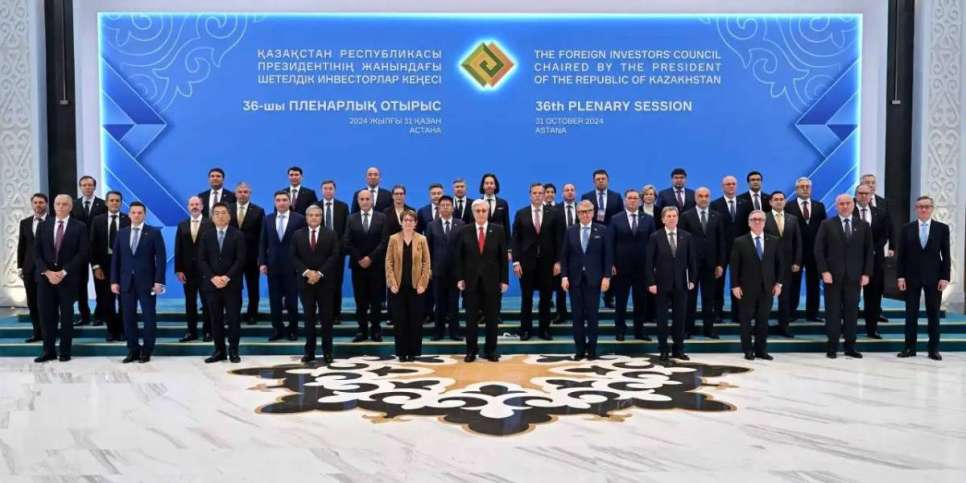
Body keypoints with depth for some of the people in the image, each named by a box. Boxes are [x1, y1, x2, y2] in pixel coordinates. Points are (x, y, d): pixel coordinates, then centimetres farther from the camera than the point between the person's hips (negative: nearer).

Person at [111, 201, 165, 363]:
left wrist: (159, 281, -12)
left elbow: (161, 258, -5)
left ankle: (146, 350, 10)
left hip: (147, 281, -3)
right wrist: (114, 281, 2)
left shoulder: (154, 233, -1)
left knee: (149, 317, 1)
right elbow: (115, 259, 9)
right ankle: (133, 350, 13)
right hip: (126, 281, 3)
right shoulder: (121, 233, 9)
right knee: (128, 317, 4)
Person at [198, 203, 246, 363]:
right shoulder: (206, 236, 9)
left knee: (234, 318, 0)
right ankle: (219, 351, 12)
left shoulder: (238, 235, 1)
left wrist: (227, 277, -16)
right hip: (211, 283, 2)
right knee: (215, 319, 5)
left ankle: (233, 351, 8)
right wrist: (213, 277, -12)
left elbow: (241, 260, -7)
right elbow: (201, 260, 2)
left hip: (232, 284, -2)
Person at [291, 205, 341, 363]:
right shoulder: (298, 235, 8)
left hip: (325, 281, -1)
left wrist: (320, 273, -15)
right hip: (305, 281, 1)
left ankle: (327, 352, 8)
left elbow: (335, 256, -6)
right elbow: (293, 257, 1)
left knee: (326, 317, 2)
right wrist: (307, 272, -13)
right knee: (309, 317, 5)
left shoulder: (331, 234, 4)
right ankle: (309, 351, 11)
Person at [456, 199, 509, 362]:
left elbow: (503, 257, 1)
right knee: (471, 318, 5)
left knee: (492, 318, 6)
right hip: (471, 280, 0)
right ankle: (471, 350, 14)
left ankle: (490, 350, 16)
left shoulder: (498, 230, 1)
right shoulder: (465, 231, 2)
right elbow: (459, 257, 3)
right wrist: (460, 278, -4)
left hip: (492, 281, 0)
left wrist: (504, 280, -3)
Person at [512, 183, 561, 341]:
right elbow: (515, 239, 1)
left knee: (546, 297, 5)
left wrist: (557, 261, -4)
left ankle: (544, 329, 14)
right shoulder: (521, 214, 3)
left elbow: (558, 239, 2)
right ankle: (525, 329, 14)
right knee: (526, 297, 5)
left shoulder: (552, 214, 3)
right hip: (526, 261, 0)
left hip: (547, 262, 1)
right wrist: (516, 261, -6)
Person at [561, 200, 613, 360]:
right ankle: (579, 349, 11)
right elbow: (564, 256, 6)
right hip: (575, 279, 2)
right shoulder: (570, 231, 7)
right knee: (577, 315, 4)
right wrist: (564, 276, -4)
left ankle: (592, 349, 11)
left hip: (594, 279, -2)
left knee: (592, 314, 3)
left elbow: (608, 255, -1)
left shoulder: (602, 231, 2)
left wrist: (606, 277, -8)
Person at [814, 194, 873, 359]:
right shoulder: (827, 225, 2)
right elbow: (819, 250, -1)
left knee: (852, 311, 4)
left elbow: (868, 251, 7)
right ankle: (832, 347, 8)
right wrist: (824, 271, -10)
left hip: (854, 276, 2)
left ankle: (850, 346, 12)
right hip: (833, 276, -2)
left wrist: (866, 273, -1)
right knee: (833, 311, 2)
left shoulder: (863, 226, 9)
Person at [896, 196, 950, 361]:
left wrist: (944, 277, -7)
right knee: (911, 313, 5)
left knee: (933, 314, 5)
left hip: (934, 277, 0)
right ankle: (910, 347, 10)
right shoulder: (907, 228, 3)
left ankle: (933, 348, 12)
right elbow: (901, 255, 2)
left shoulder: (942, 228, 2)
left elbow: (946, 255, 0)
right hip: (911, 277, 1)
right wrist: (900, 276, -5)